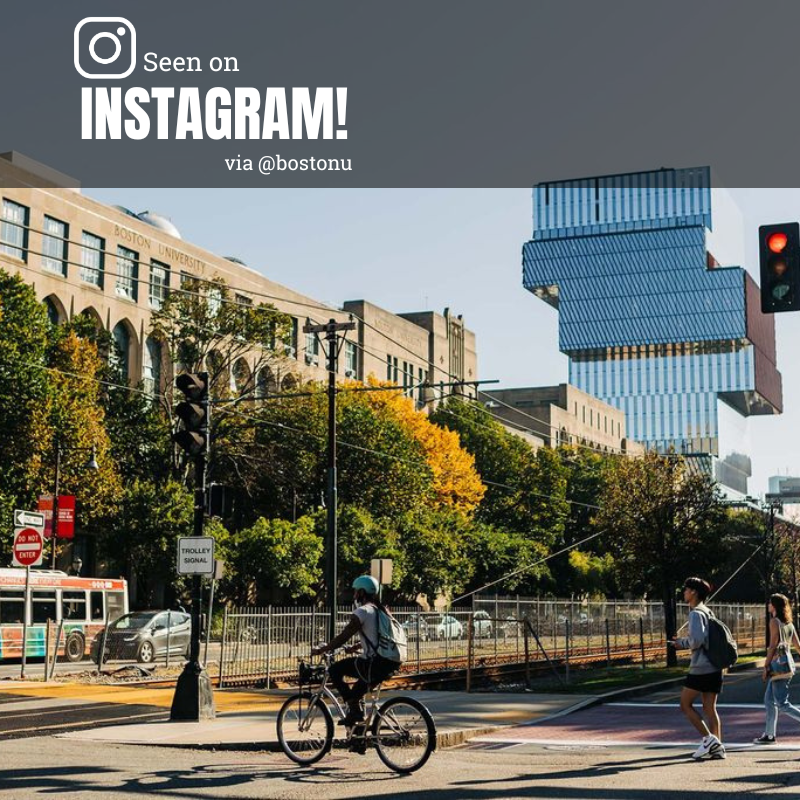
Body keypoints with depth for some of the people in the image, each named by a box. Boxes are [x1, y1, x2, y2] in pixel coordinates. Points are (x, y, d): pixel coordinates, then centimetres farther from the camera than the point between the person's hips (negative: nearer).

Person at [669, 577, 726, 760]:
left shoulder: (696, 614, -12)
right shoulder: (708, 612, 17)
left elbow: (697, 640, -23)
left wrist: (682, 643, -4)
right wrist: (682, 642, 16)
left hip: (700, 668, -9)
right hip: (714, 668, 9)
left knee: (686, 704, 2)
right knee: (710, 708, 9)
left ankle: (709, 739, -6)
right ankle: (717, 747, 4)